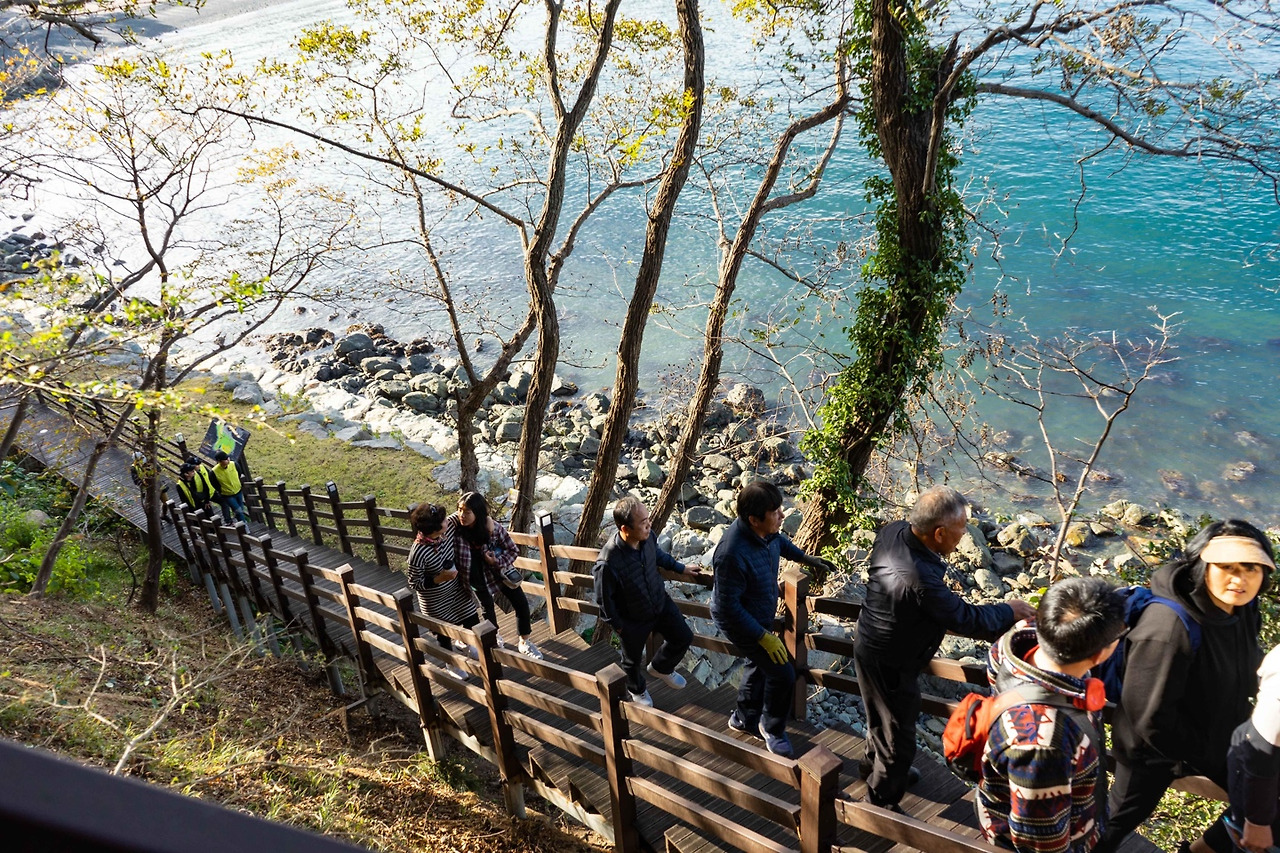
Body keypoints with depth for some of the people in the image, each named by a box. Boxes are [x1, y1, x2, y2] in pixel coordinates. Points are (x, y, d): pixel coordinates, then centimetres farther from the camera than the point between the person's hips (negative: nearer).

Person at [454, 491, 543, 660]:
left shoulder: (494, 528, -26)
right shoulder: (458, 530, -24)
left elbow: (512, 550, -13)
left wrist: (498, 561, -26)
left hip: (501, 570, 0)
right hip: (479, 577, 0)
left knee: (521, 604, 2)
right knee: (487, 607, 14)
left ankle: (524, 642, 24)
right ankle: (495, 637, 46)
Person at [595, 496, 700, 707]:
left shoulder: (647, 537, -23)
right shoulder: (609, 562, -40)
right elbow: (605, 598, -23)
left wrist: (680, 568, 10)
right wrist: (617, 625, -11)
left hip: (661, 603, 5)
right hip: (633, 620, -5)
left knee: (683, 637, 18)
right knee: (633, 658, 22)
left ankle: (660, 668, 50)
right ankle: (637, 689, 56)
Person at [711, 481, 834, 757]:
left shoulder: (765, 530, -16)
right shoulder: (733, 555, -40)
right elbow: (729, 607, -31)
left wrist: (805, 558, 16)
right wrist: (764, 636, -26)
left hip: (759, 615, 9)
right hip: (740, 623, -9)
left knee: (759, 664, 26)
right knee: (782, 673, -2)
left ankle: (744, 718, 50)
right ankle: (772, 728, 25)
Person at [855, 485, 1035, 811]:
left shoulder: (894, 531, -13)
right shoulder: (920, 579, -40)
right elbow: (967, 620, -26)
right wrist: (1009, 611, -8)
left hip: (871, 647, 9)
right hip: (889, 665, -9)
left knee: (884, 716, 32)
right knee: (898, 737, 13)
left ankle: (874, 763, 57)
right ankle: (882, 802, 34)